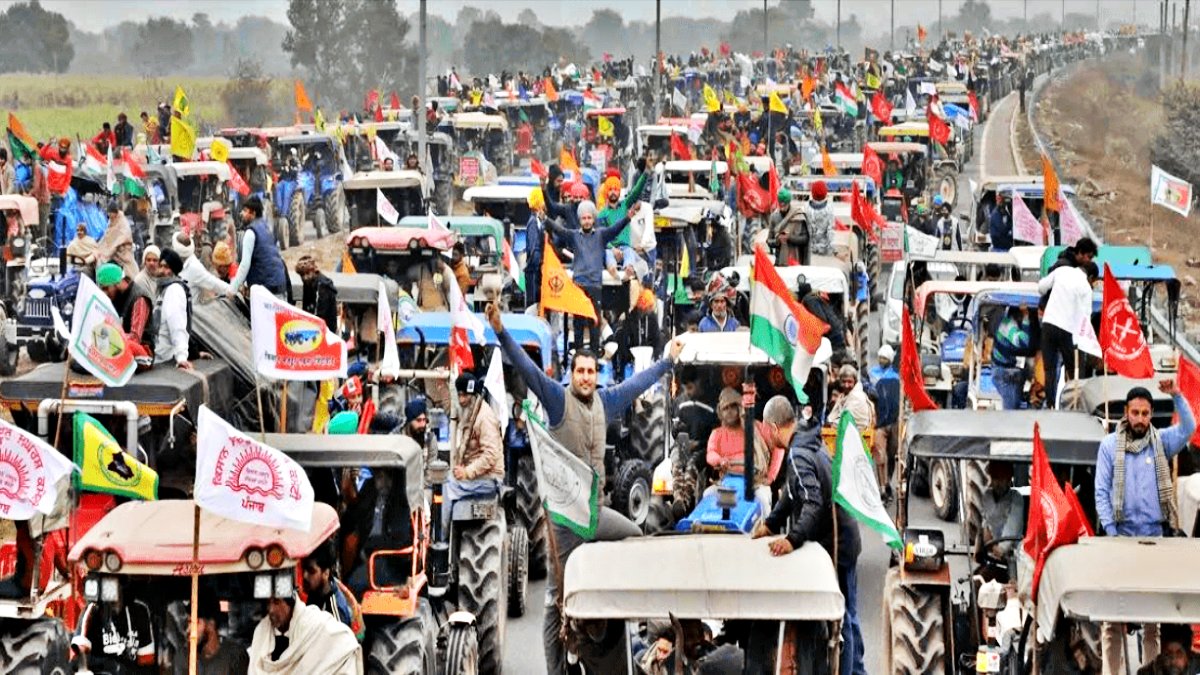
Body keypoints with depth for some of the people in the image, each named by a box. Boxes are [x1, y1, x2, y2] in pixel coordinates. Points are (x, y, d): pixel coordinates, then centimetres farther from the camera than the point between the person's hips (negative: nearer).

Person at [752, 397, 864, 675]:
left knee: (838, 620, -2)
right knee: (847, 615, 20)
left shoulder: (798, 456, -22)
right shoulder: (814, 444, 8)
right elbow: (793, 494, 17)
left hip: (833, 545, -10)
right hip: (846, 540, 10)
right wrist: (770, 523, 15)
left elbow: (814, 504, -31)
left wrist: (793, 539, -35)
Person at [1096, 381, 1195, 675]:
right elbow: (1101, 492, 1)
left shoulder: (1161, 441, 9)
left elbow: (1189, 427, -7)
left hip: (1156, 537, 1)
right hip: (1122, 536, -1)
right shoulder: (1109, 445, 4)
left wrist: (1177, 395, -19)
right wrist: (1110, 531, -7)